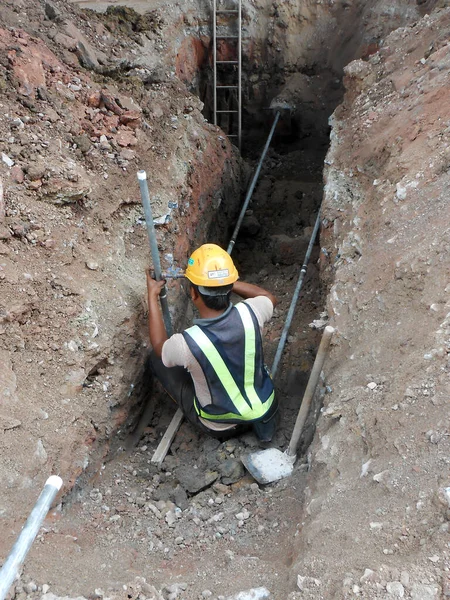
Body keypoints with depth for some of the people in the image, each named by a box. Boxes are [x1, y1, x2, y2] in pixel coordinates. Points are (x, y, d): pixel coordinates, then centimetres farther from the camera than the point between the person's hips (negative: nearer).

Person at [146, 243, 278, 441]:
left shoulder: (188, 343, -34)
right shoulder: (248, 314, -26)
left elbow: (160, 347, -6)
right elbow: (270, 298, 2)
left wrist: (152, 295, 0)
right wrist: (226, 282, 0)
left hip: (219, 427, -3)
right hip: (265, 409, 4)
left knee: (156, 359, 8)